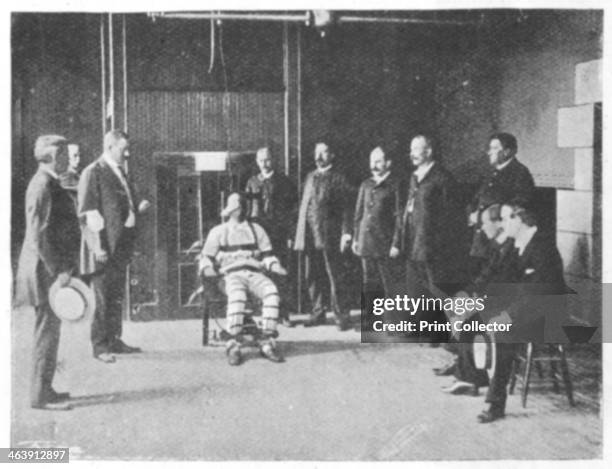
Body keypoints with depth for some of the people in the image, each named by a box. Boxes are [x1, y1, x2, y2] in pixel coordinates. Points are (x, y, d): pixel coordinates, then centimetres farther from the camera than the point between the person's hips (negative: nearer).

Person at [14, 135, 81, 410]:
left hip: (54, 266, 10)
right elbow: (39, 236, -22)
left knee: (49, 330, 15)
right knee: (47, 330, -4)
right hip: (47, 268, -10)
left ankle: (43, 389, 25)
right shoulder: (42, 187, -17)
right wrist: (59, 271, -22)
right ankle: (40, 396, 4)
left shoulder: (49, 184, 14)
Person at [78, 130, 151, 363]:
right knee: (103, 297, -3)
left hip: (121, 245, 8)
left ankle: (114, 340, 24)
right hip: (104, 247, -8)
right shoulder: (93, 173, -10)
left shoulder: (120, 172, 16)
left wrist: (138, 207, 5)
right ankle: (99, 346, 7)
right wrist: (98, 246, -20)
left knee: (117, 296, 14)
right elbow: (89, 212, -15)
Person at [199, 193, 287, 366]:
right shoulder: (218, 232, 18)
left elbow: (267, 256, 21)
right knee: (237, 295, -38)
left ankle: (267, 341, -31)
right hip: (232, 275, -2)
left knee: (271, 291, -33)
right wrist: (207, 268, -6)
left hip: (255, 273, 2)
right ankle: (233, 344, -34)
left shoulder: (256, 229, 24)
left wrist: (275, 266, 0)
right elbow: (206, 256, 17)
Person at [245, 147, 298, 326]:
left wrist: (291, 233, -3)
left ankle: (284, 314, 1)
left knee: (281, 274, -4)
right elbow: (247, 208, 14)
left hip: (279, 235, -2)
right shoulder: (252, 182, 14)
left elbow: (294, 209, 5)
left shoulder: (284, 182, 8)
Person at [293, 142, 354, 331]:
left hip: (329, 236, -6)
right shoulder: (310, 177, 17)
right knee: (313, 277, 9)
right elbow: (304, 205, 17)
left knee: (334, 278, -5)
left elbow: (346, 209, -4)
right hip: (310, 235, 6)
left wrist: (346, 234, -14)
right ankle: (318, 313, 19)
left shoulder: (338, 179, 0)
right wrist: (299, 234, 11)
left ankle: (342, 316, -1)